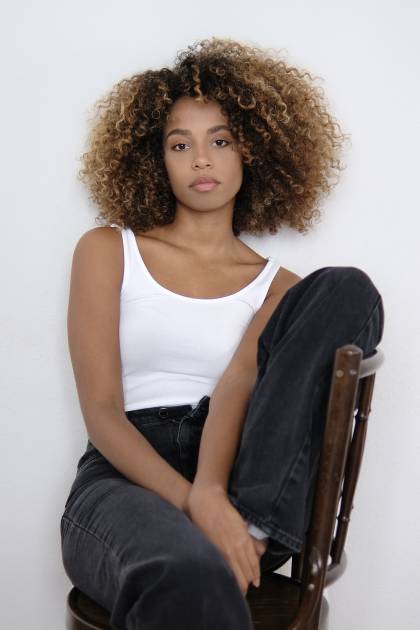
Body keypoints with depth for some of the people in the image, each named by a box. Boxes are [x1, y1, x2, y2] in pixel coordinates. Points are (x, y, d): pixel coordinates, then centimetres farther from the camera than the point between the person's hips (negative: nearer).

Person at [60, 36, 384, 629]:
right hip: (125, 478, -4)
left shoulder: (279, 286, 17)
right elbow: (101, 412, 0)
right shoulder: (108, 250, 11)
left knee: (345, 290, -17)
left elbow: (238, 384, -5)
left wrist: (211, 494, -27)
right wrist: (194, 504, -18)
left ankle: (250, 524, -24)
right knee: (192, 578, -44)